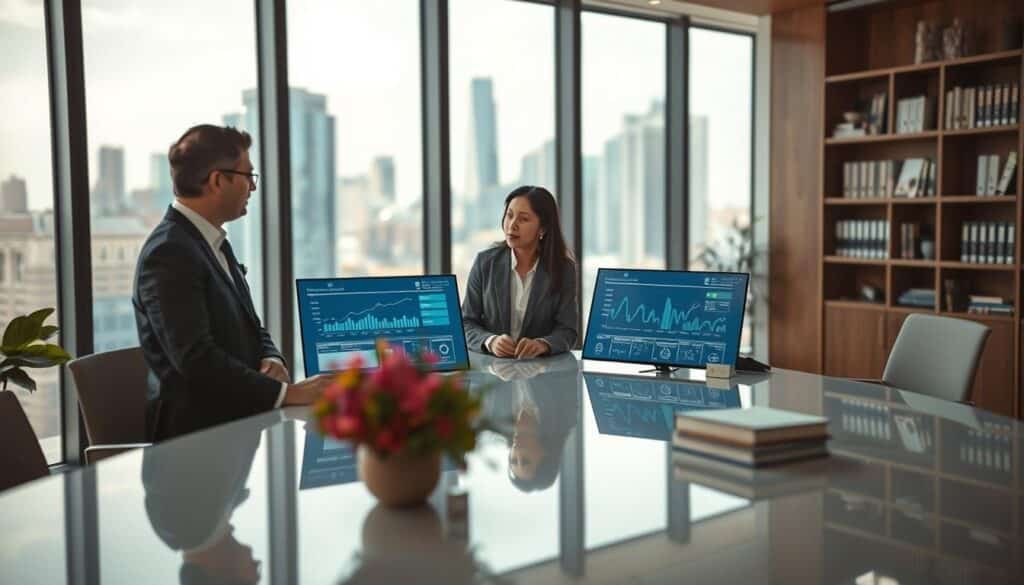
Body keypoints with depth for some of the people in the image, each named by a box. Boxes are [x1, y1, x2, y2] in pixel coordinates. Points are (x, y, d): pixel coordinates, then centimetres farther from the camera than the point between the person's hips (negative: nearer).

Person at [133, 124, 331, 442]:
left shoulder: (213, 242, 14)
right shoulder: (169, 253, -15)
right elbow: (196, 358, -23)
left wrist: (272, 361, -3)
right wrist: (286, 392, -24)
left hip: (238, 416, 9)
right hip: (198, 434, -9)